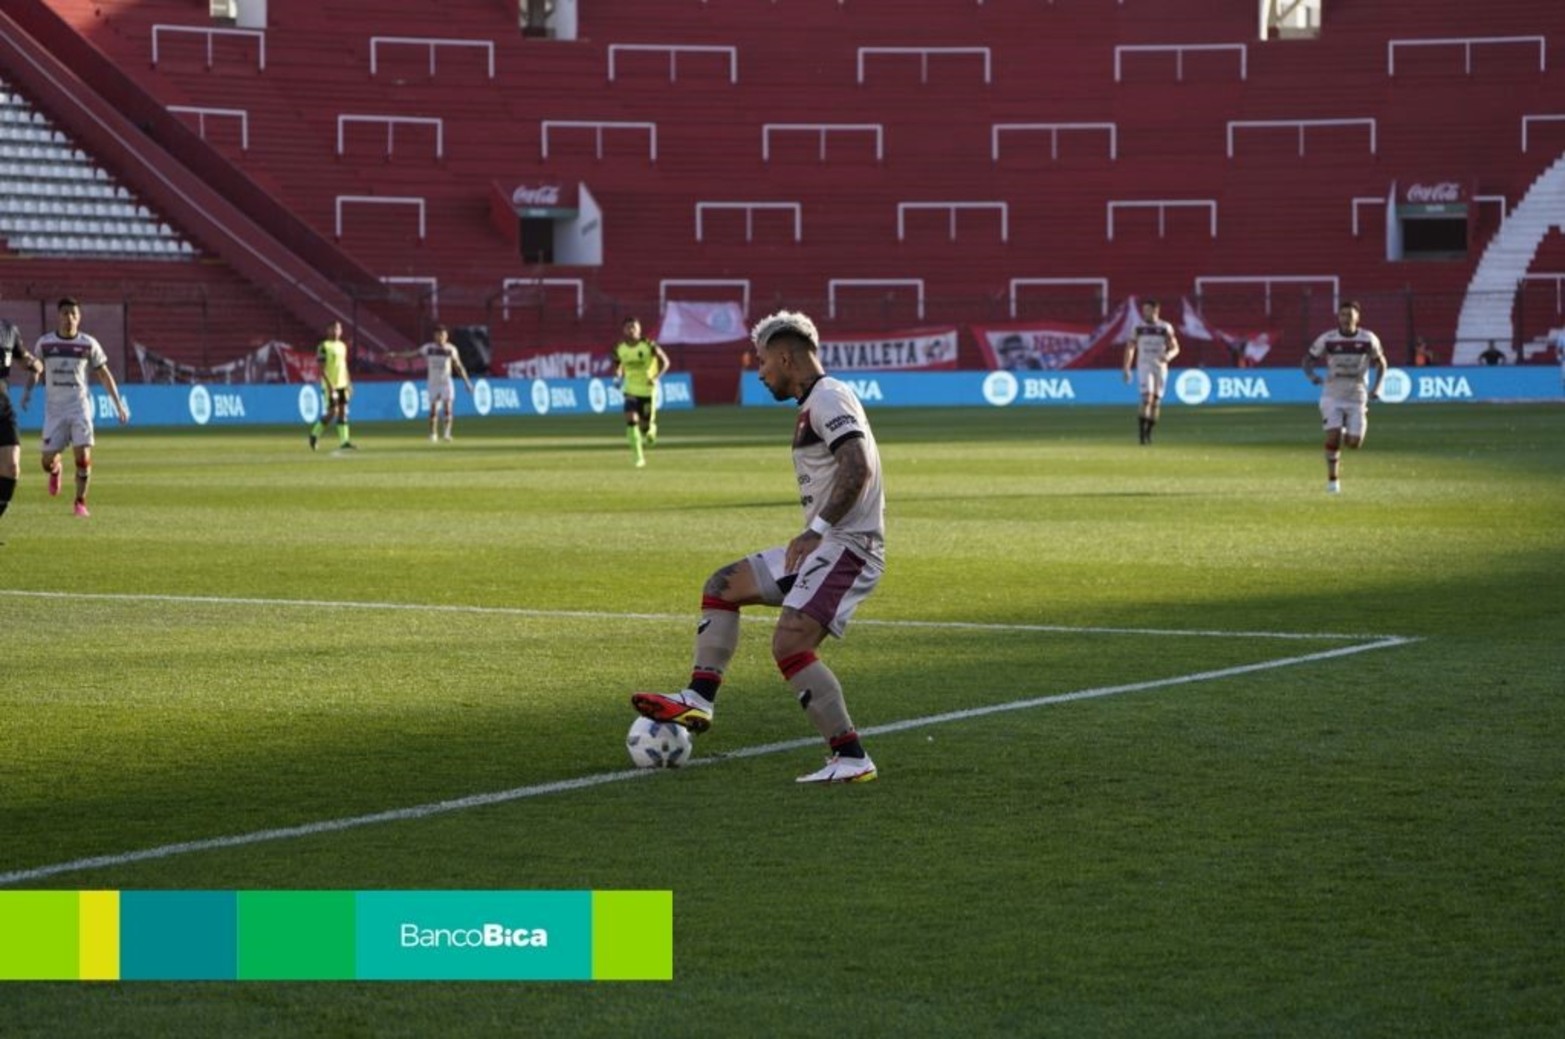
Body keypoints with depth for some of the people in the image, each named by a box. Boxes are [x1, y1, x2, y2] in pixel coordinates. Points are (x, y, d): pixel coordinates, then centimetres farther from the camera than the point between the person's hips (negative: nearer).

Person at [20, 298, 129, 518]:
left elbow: (104, 375, 6)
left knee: (83, 456, -14)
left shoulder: (88, 344, -1)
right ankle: (55, 470, 37)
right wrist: (27, 391, 0)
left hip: (80, 407, -1)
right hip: (54, 409, 1)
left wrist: (119, 405, 4)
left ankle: (80, 502, 3)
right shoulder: (44, 343, 1)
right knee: (47, 461, -2)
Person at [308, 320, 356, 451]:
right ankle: (315, 434, 12)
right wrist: (329, 385, -19)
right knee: (332, 412, -8)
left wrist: (349, 383, 14)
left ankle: (344, 441, -1)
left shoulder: (342, 346, 13)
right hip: (330, 385, -7)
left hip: (342, 385, 7)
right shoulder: (324, 347, -8)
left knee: (343, 412, 1)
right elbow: (321, 369, -12)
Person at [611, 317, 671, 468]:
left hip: (648, 391, -2)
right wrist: (618, 377, -6)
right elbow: (618, 365, 15)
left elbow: (665, 361, -7)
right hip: (631, 391, 2)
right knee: (631, 420, -18)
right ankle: (639, 457, -11)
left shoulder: (649, 346, -14)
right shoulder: (620, 349, -3)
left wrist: (655, 377, -21)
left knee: (645, 427, 1)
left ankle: (652, 429, 42)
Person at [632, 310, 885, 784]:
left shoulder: (827, 398, -13)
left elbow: (858, 468, -26)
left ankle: (851, 758, -20)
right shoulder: (815, 403, 20)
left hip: (847, 547, -11)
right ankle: (699, 700, 9)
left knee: (789, 643, -22)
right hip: (825, 545, 11)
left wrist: (816, 530, -30)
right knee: (722, 586, 15)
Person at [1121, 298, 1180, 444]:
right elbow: (1130, 348, 6)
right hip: (1144, 366, -2)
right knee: (1147, 398, -17)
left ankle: (1149, 432, 19)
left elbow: (1175, 348, 1)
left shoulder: (1165, 328, 2)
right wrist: (1126, 369, 0)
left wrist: (1168, 355, -22)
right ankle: (1142, 432, -16)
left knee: (1156, 401, 6)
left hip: (1160, 367, 2)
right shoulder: (1137, 327, 2)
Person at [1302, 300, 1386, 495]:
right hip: (1332, 396, -1)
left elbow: (1381, 363, 10)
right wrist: (1312, 376, -13)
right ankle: (1333, 479, 0)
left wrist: (1376, 388, -2)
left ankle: (1346, 434, 34)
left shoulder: (1368, 339, -4)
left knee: (1354, 443, -4)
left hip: (1357, 397, 1)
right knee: (1333, 437, -15)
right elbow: (1307, 360, 5)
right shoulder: (1327, 339, -6)